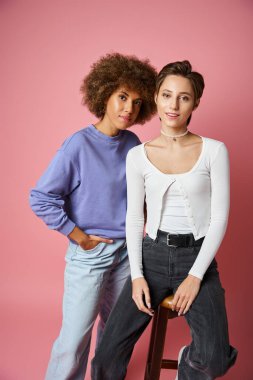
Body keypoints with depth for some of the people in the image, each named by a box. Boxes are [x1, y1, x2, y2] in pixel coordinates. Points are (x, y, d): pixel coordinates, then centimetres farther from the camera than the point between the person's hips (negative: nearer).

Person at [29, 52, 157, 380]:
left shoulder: (133, 144, 1)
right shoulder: (79, 145, -15)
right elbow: (41, 199, -15)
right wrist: (80, 237, -12)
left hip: (127, 249, 5)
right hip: (89, 252, -5)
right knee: (75, 337, 0)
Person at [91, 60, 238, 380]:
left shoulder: (214, 151, -4)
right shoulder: (138, 155, 1)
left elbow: (219, 217, -5)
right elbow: (134, 219, 4)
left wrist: (195, 276, -12)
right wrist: (137, 276, -5)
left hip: (198, 257, -1)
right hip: (152, 255, 2)